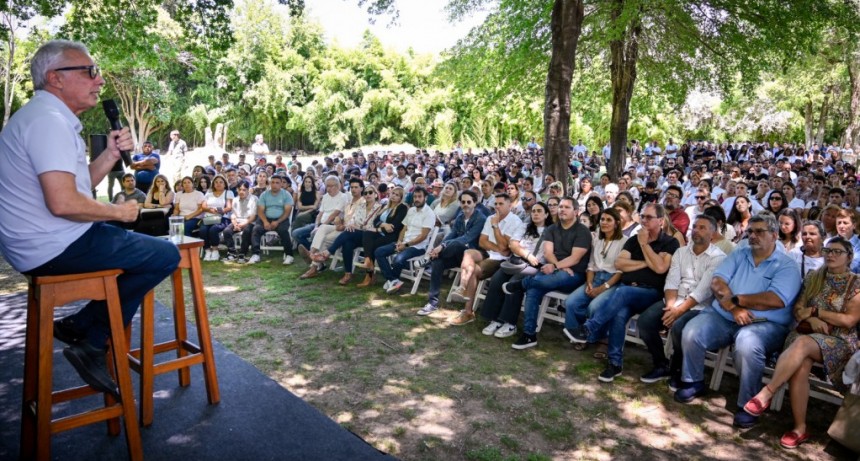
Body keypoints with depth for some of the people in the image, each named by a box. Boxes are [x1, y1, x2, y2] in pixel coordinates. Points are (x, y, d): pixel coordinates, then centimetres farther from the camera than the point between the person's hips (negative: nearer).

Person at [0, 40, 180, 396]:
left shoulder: (46, 115, 15)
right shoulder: (49, 120, -19)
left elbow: (77, 185, 15)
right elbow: (64, 202, -29)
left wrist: (111, 155, 2)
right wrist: (118, 212, -13)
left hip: (42, 242, 11)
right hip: (54, 247, -11)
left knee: (140, 243, 23)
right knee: (165, 256, -9)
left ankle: (80, 325, 16)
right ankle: (91, 345, 0)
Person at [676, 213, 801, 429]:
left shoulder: (786, 265, 0)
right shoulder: (738, 254, 13)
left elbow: (776, 300, -17)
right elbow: (716, 282, -1)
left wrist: (736, 298, -11)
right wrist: (733, 308, -17)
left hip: (763, 323, -4)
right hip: (722, 316, 4)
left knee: (747, 345, -36)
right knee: (690, 333, -21)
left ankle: (748, 405, -15)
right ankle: (694, 382, 5)